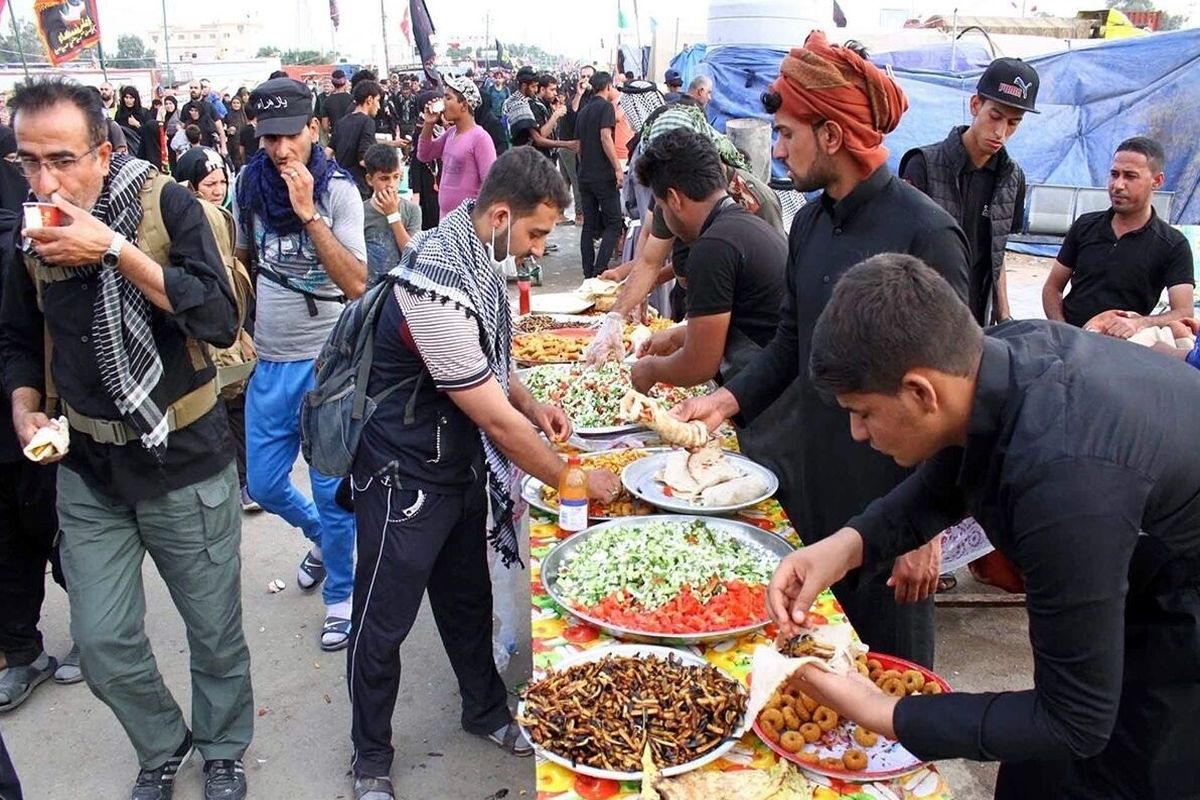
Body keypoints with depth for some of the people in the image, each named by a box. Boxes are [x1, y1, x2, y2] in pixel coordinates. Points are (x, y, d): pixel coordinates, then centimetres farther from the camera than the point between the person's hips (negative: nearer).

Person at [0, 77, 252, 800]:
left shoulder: (167, 204, -12)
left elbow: (220, 320, -23)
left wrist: (115, 249, -28)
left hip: (185, 464, -3)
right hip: (88, 471, 4)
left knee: (215, 632, 10)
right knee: (103, 646, 9)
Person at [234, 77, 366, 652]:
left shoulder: (338, 189, -12)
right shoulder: (249, 183, 1)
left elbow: (356, 284, -22)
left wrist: (308, 213, -27)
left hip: (328, 361, -5)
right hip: (269, 361, 5)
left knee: (331, 490, 2)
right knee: (264, 484, 14)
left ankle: (340, 594, 23)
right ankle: (322, 538, 44)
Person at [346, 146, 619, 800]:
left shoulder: (473, 253, -2)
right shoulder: (437, 286, -31)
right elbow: (496, 421, -25)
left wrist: (532, 406, 1)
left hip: (461, 466, 8)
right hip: (407, 476, -8)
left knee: (467, 598, 23)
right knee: (384, 622, 10)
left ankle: (485, 709, 44)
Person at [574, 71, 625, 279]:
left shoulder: (583, 111, 16)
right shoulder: (606, 107, -6)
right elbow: (605, 137, -18)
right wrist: (618, 168, -19)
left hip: (585, 175, 7)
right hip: (603, 175, -7)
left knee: (589, 224, 9)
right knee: (613, 222, -3)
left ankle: (589, 272, 8)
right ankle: (600, 269, -15)